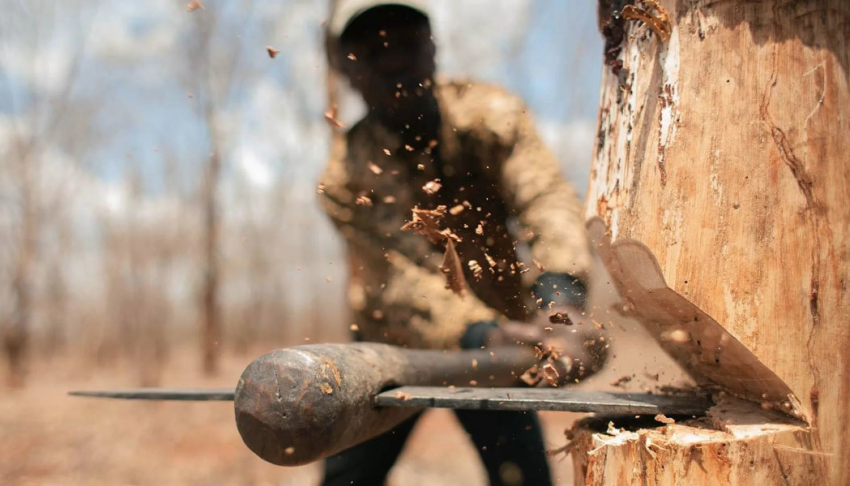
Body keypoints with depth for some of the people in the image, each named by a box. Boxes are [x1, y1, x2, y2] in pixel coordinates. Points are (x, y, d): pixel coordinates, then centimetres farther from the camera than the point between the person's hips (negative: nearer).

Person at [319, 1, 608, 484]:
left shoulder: (489, 114, -18)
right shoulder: (347, 176, -22)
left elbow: (547, 200, -33)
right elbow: (402, 282, -32)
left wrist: (562, 305, -52)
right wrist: (485, 334, -50)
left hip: (497, 321, 1)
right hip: (393, 344, 0)